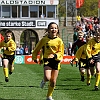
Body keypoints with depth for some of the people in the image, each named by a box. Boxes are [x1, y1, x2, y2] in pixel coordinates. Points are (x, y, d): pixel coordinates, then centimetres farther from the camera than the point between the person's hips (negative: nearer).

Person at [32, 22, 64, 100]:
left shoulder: (59, 41, -3)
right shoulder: (44, 39, -1)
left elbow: (61, 53, -3)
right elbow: (37, 48, 12)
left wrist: (55, 55, -21)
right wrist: (34, 57, 15)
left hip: (56, 61, 1)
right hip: (47, 60, -1)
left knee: (53, 81, 6)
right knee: (47, 78, -22)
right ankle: (44, 81, 16)